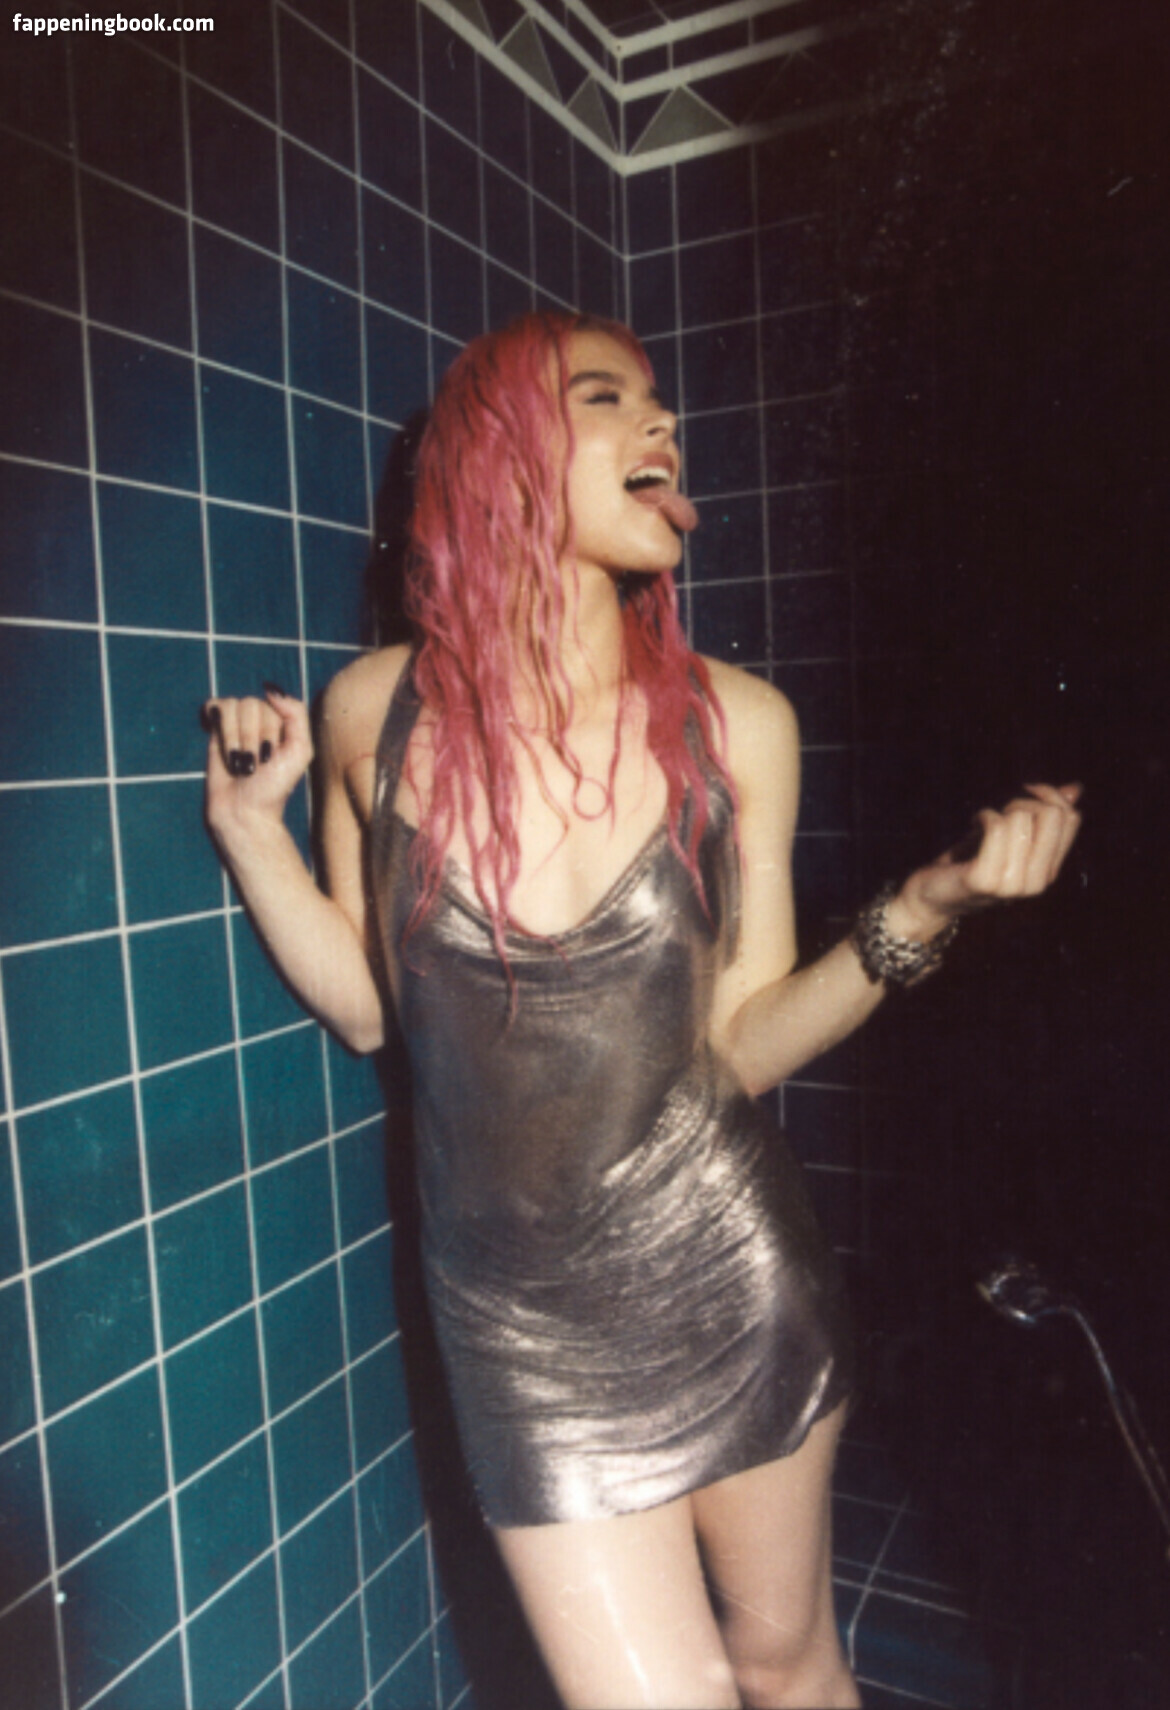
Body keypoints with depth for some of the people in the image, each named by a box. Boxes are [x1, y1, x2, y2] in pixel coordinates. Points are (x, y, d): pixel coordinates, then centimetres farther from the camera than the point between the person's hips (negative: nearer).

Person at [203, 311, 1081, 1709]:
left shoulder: (734, 724, -9)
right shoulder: (376, 711, -9)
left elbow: (740, 1044, -6)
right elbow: (368, 1007, 1)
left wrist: (920, 913, -19)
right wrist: (250, 826, -8)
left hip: (731, 1277, 1)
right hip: (525, 1326, 0)